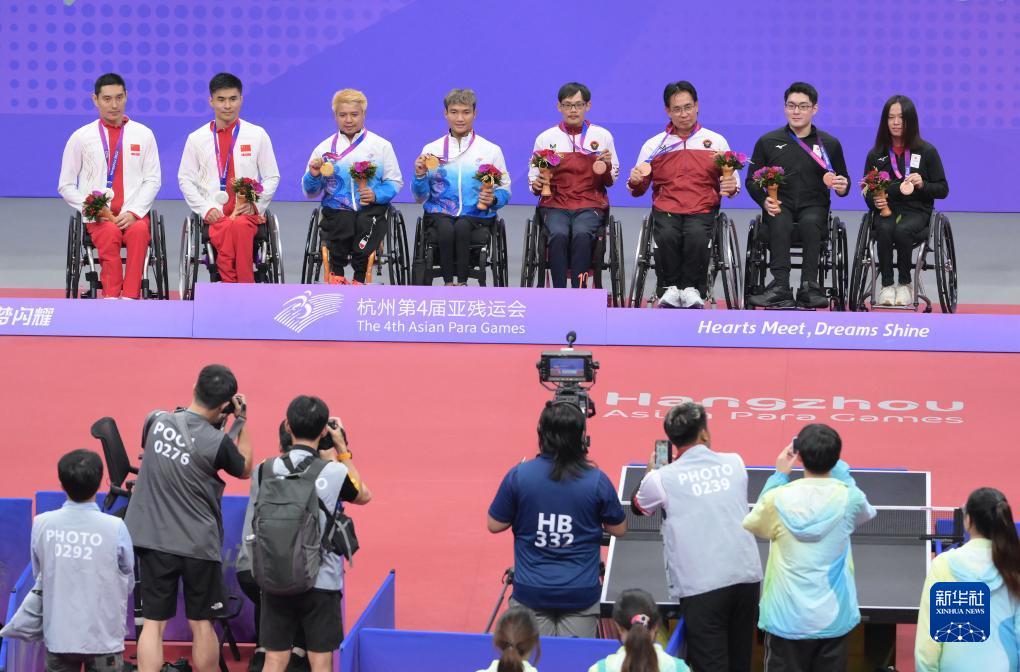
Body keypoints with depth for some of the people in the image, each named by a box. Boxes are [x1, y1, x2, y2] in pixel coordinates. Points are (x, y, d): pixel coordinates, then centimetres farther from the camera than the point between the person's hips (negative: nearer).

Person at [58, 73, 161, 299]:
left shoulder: (143, 134, 12)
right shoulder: (81, 137, 9)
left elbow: (153, 180, 8)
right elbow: (66, 186, 10)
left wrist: (133, 212, -8)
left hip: (133, 214, 0)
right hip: (97, 217, 0)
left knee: (139, 231, -35)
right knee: (110, 233, -35)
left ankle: (130, 297, -41)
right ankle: (111, 297, -37)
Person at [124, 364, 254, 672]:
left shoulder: (156, 420, -6)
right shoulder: (218, 443, -16)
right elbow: (245, 470, 4)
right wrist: (241, 423, 7)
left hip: (154, 539, 3)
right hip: (199, 544, -3)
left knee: (153, 623, 3)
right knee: (201, 623, 12)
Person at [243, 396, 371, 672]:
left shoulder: (265, 470, -4)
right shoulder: (334, 472, -12)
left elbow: (251, 532, 0)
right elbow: (363, 495, 10)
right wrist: (342, 450, 13)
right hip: (321, 582, -2)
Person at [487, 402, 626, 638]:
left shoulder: (518, 476, -8)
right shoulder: (597, 481, -8)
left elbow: (494, 525, 3)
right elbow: (619, 529, 5)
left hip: (530, 592, 0)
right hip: (581, 593, 0)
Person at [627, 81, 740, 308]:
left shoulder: (716, 142, 14)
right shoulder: (653, 145, 15)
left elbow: (732, 184, 15)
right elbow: (639, 190, 16)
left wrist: (731, 187, -9)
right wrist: (635, 182, -8)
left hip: (702, 210, -1)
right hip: (665, 210, 1)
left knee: (697, 236, -35)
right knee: (667, 236, -33)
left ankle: (692, 288, -18)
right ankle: (669, 288, -16)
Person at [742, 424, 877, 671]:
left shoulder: (779, 499, -12)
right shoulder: (848, 499, -9)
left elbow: (752, 523, 11)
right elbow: (866, 512, 17)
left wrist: (779, 476, 11)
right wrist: (837, 465, 17)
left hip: (786, 621, -1)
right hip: (834, 621, 1)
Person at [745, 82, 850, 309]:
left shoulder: (830, 144, 13)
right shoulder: (767, 142, 12)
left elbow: (843, 184, 18)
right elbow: (752, 180, 13)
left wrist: (842, 187, -8)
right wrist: (764, 201, -9)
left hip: (814, 206, 0)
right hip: (779, 206, 0)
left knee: (809, 223, -36)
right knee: (780, 223, -36)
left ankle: (809, 287, -43)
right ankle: (781, 287, -48)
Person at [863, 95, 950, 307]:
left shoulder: (927, 152, 5)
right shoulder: (876, 154, 11)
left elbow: (942, 190, 7)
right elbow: (867, 191, 17)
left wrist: (922, 185, -12)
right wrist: (874, 200, -6)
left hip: (916, 211, -2)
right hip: (886, 210, 2)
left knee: (902, 230, -35)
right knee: (885, 230, -34)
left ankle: (905, 284, -17)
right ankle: (886, 285, -25)